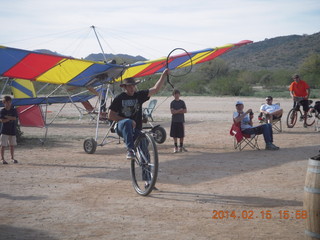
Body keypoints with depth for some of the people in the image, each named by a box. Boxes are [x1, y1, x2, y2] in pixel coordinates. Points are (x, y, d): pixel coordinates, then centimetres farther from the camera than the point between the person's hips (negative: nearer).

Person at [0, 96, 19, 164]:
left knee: (12, 145, 11)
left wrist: (7, 117, -13)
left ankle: (12, 158, 22)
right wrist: (10, 118, -13)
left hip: (12, 130, 3)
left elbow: (14, 118, -10)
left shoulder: (14, 110, 4)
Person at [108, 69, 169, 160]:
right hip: (121, 128, -3)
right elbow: (110, 115, -3)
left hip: (136, 130, 3)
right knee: (127, 123, -38)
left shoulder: (139, 95, 7)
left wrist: (163, 75, -9)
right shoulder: (119, 98, -1)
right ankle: (130, 149, -44)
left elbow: (155, 89, 2)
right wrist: (128, 120, -12)